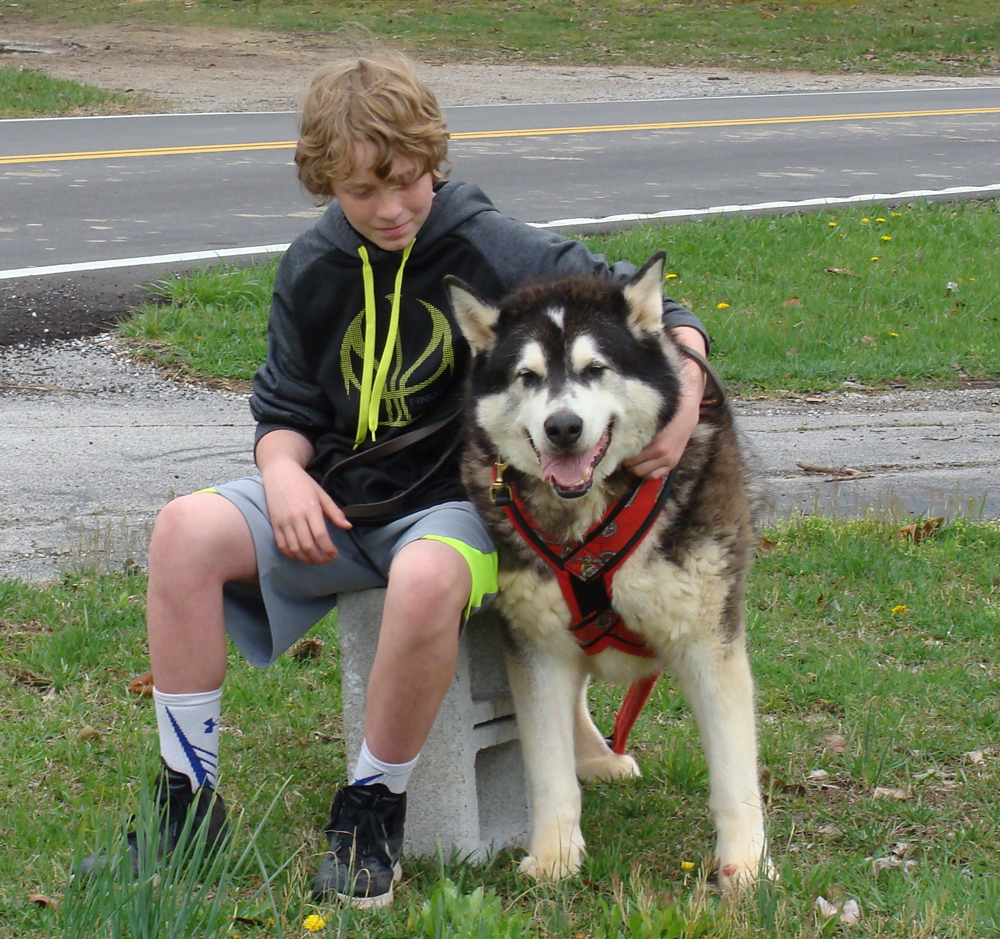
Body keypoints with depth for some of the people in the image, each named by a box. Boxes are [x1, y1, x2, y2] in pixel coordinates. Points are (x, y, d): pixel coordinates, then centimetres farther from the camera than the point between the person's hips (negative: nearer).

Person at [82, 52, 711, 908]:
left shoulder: (496, 252, -9)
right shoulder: (314, 268, 5)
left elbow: (651, 304, -5)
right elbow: (285, 405, 15)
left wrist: (685, 390, -26)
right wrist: (283, 468, -8)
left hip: (460, 503, -4)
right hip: (337, 501, 5)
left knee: (427, 579, -41)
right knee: (187, 530, -22)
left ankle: (372, 812, -16)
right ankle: (189, 807, -12)